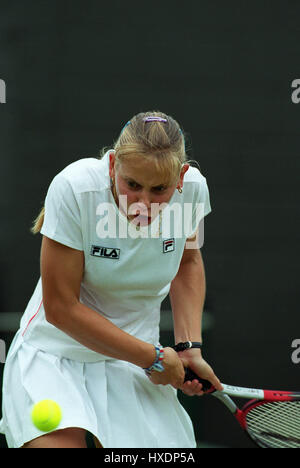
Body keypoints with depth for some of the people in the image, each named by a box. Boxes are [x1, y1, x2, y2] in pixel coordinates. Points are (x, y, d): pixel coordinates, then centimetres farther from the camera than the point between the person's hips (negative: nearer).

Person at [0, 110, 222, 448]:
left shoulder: (192, 188, -11)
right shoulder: (74, 188, -24)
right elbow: (60, 307, -20)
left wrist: (190, 346, 0)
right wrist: (152, 357, -15)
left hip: (133, 365, 4)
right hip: (53, 353, -4)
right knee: (59, 443, -29)